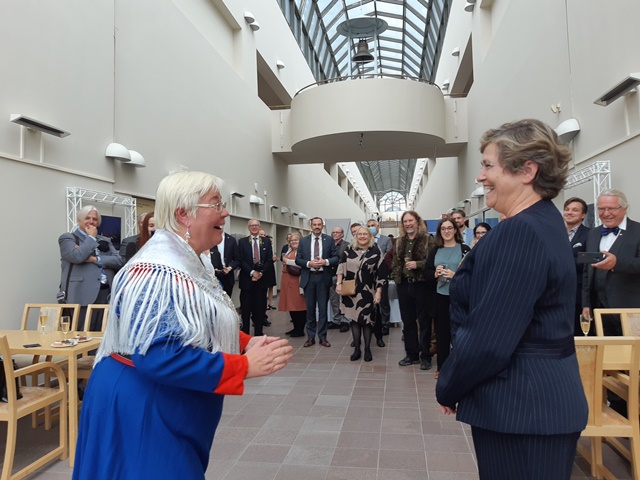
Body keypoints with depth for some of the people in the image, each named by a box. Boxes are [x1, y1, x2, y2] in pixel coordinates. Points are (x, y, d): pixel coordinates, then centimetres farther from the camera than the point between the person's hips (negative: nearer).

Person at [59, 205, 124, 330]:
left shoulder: (105, 240, 19)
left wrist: (95, 259, -8)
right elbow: (77, 256, -14)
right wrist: (91, 237, -1)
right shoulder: (67, 238, 7)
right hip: (83, 295, -4)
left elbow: (119, 260, 5)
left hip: (106, 293, 4)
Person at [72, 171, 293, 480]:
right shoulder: (158, 272, -26)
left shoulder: (187, 265, 6)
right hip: (140, 412, -10)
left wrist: (246, 343, -4)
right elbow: (157, 356, -33)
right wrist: (245, 366, -30)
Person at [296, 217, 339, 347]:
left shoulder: (329, 240, 2)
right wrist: (309, 263, -15)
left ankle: (322, 337, 14)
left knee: (323, 308, 5)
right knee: (310, 308, 8)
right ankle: (310, 337, 17)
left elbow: (336, 257, 0)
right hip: (308, 278, 1)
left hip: (323, 278, -1)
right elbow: (298, 259, 2)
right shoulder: (303, 241, 4)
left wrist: (325, 261, -18)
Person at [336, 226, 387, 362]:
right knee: (354, 319, 7)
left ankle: (367, 349, 18)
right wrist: (339, 283, -5)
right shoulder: (349, 250, 3)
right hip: (351, 291, 2)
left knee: (367, 319, 3)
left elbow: (381, 274, -4)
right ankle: (357, 349, 18)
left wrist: (378, 292, -8)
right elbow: (341, 267, 6)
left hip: (368, 292, -2)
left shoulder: (376, 252, -4)